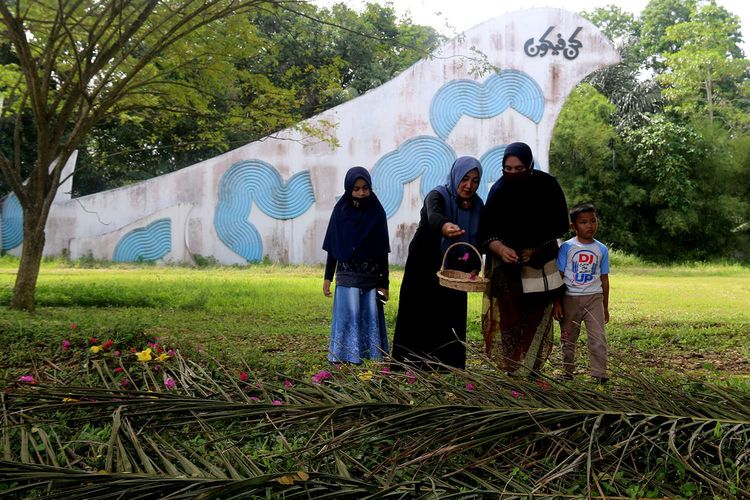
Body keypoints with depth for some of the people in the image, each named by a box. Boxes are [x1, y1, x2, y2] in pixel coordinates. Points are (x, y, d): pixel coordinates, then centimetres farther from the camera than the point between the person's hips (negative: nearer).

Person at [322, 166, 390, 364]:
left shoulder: (377, 212, 0)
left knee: (371, 316, 1)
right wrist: (327, 277, 2)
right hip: (347, 275, -1)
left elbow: (383, 251, 1)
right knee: (348, 316, -4)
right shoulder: (341, 210, -1)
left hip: (371, 276, 1)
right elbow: (333, 246, 4)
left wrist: (384, 283, 0)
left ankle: (373, 358, 10)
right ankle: (345, 359, 3)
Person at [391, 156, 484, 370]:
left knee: (451, 326, 6)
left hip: (454, 274, 5)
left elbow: (476, 242, 0)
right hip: (424, 271, -5)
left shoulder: (477, 206, 1)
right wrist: (445, 227, -63)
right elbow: (433, 216, -39)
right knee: (419, 322, -3)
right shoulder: (438, 196, -16)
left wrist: (474, 266, -22)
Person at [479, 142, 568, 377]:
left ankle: (530, 372, 4)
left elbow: (560, 225, -1)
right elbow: (486, 233, -8)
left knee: (536, 323, -1)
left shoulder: (547, 186, -8)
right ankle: (509, 372, 0)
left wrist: (534, 249, -10)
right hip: (507, 271, 1)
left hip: (540, 266, 0)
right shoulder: (499, 190, -6)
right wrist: (500, 249, -28)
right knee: (508, 321, -5)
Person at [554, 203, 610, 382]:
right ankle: (567, 372, 22)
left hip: (594, 298, 1)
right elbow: (558, 276, -2)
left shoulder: (601, 250, 4)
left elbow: (604, 279, 10)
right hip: (570, 298, -1)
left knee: (598, 337, -8)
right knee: (568, 339, 9)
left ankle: (600, 374, -4)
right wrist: (556, 302, -6)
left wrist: (605, 307, 11)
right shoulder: (567, 247, -2)